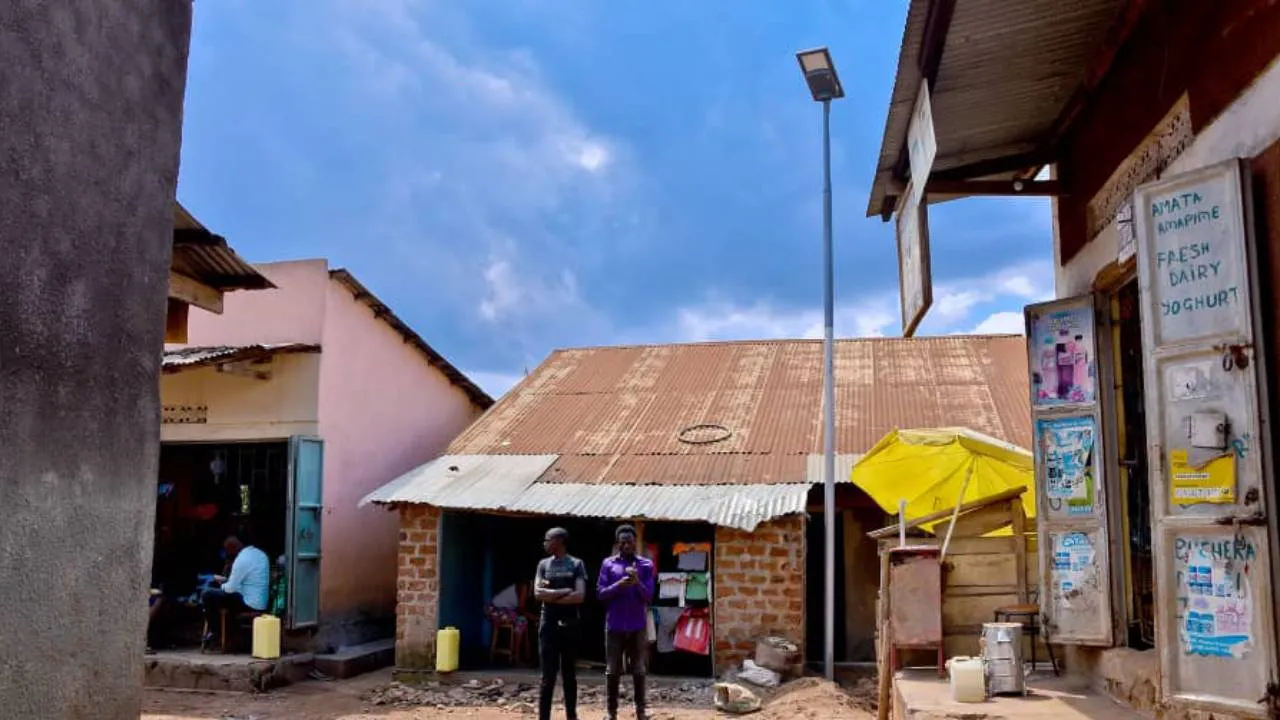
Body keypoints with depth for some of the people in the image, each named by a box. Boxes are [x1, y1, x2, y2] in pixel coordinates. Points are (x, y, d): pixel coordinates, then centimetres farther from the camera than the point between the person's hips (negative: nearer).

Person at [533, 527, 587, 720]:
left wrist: (551, 596, -10)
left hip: (570, 625, -1)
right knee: (548, 676, -1)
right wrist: (565, 591, -10)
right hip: (549, 625, 1)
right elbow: (537, 593, -6)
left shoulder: (576, 564, -1)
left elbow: (580, 596, -12)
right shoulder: (543, 564, 6)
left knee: (570, 674, 10)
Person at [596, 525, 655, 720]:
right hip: (614, 626, 0)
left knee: (638, 670, 5)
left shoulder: (646, 565, 3)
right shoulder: (608, 564, 3)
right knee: (612, 670, 4)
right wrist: (618, 585, -18)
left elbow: (648, 596, -2)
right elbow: (600, 594, -1)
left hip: (637, 626, 0)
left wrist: (637, 582, -21)